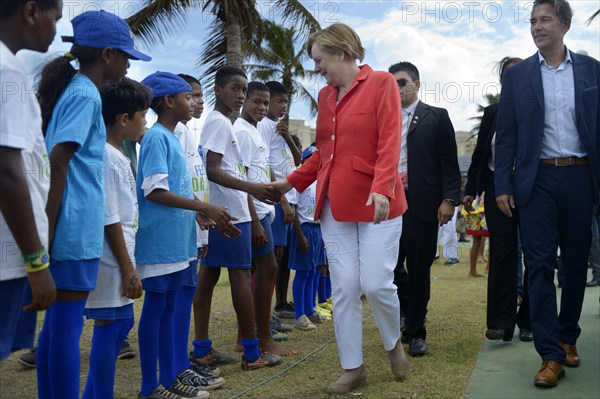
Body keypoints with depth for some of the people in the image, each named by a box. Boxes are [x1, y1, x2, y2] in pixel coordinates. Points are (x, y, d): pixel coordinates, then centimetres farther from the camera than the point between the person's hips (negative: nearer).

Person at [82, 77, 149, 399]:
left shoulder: (116, 155, 12)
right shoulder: (108, 158, -17)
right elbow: (109, 220, -19)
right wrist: (128, 269, -16)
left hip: (118, 257, 10)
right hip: (111, 260, -10)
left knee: (119, 324, 17)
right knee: (109, 327, -1)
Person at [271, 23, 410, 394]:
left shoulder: (382, 82, -3)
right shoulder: (325, 95, 15)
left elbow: (389, 143, -12)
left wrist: (381, 187, -25)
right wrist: (291, 182, 17)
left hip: (376, 202, -5)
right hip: (335, 204, 6)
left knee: (376, 283, -7)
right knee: (344, 288, 4)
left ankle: (394, 341, 25)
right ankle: (353, 367, 18)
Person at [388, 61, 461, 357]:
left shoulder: (436, 117, 5)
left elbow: (449, 162, -1)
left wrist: (449, 199, -11)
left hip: (422, 204, -3)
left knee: (419, 271, 2)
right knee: (389, 267, 0)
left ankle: (415, 333, 16)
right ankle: (411, 317, 26)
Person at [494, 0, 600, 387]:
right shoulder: (517, 74, 6)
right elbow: (506, 134, 3)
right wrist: (503, 185, -3)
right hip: (537, 179, -1)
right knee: (540, 265, -4)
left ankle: (568, 337, 28)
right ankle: (551, 354, 1)